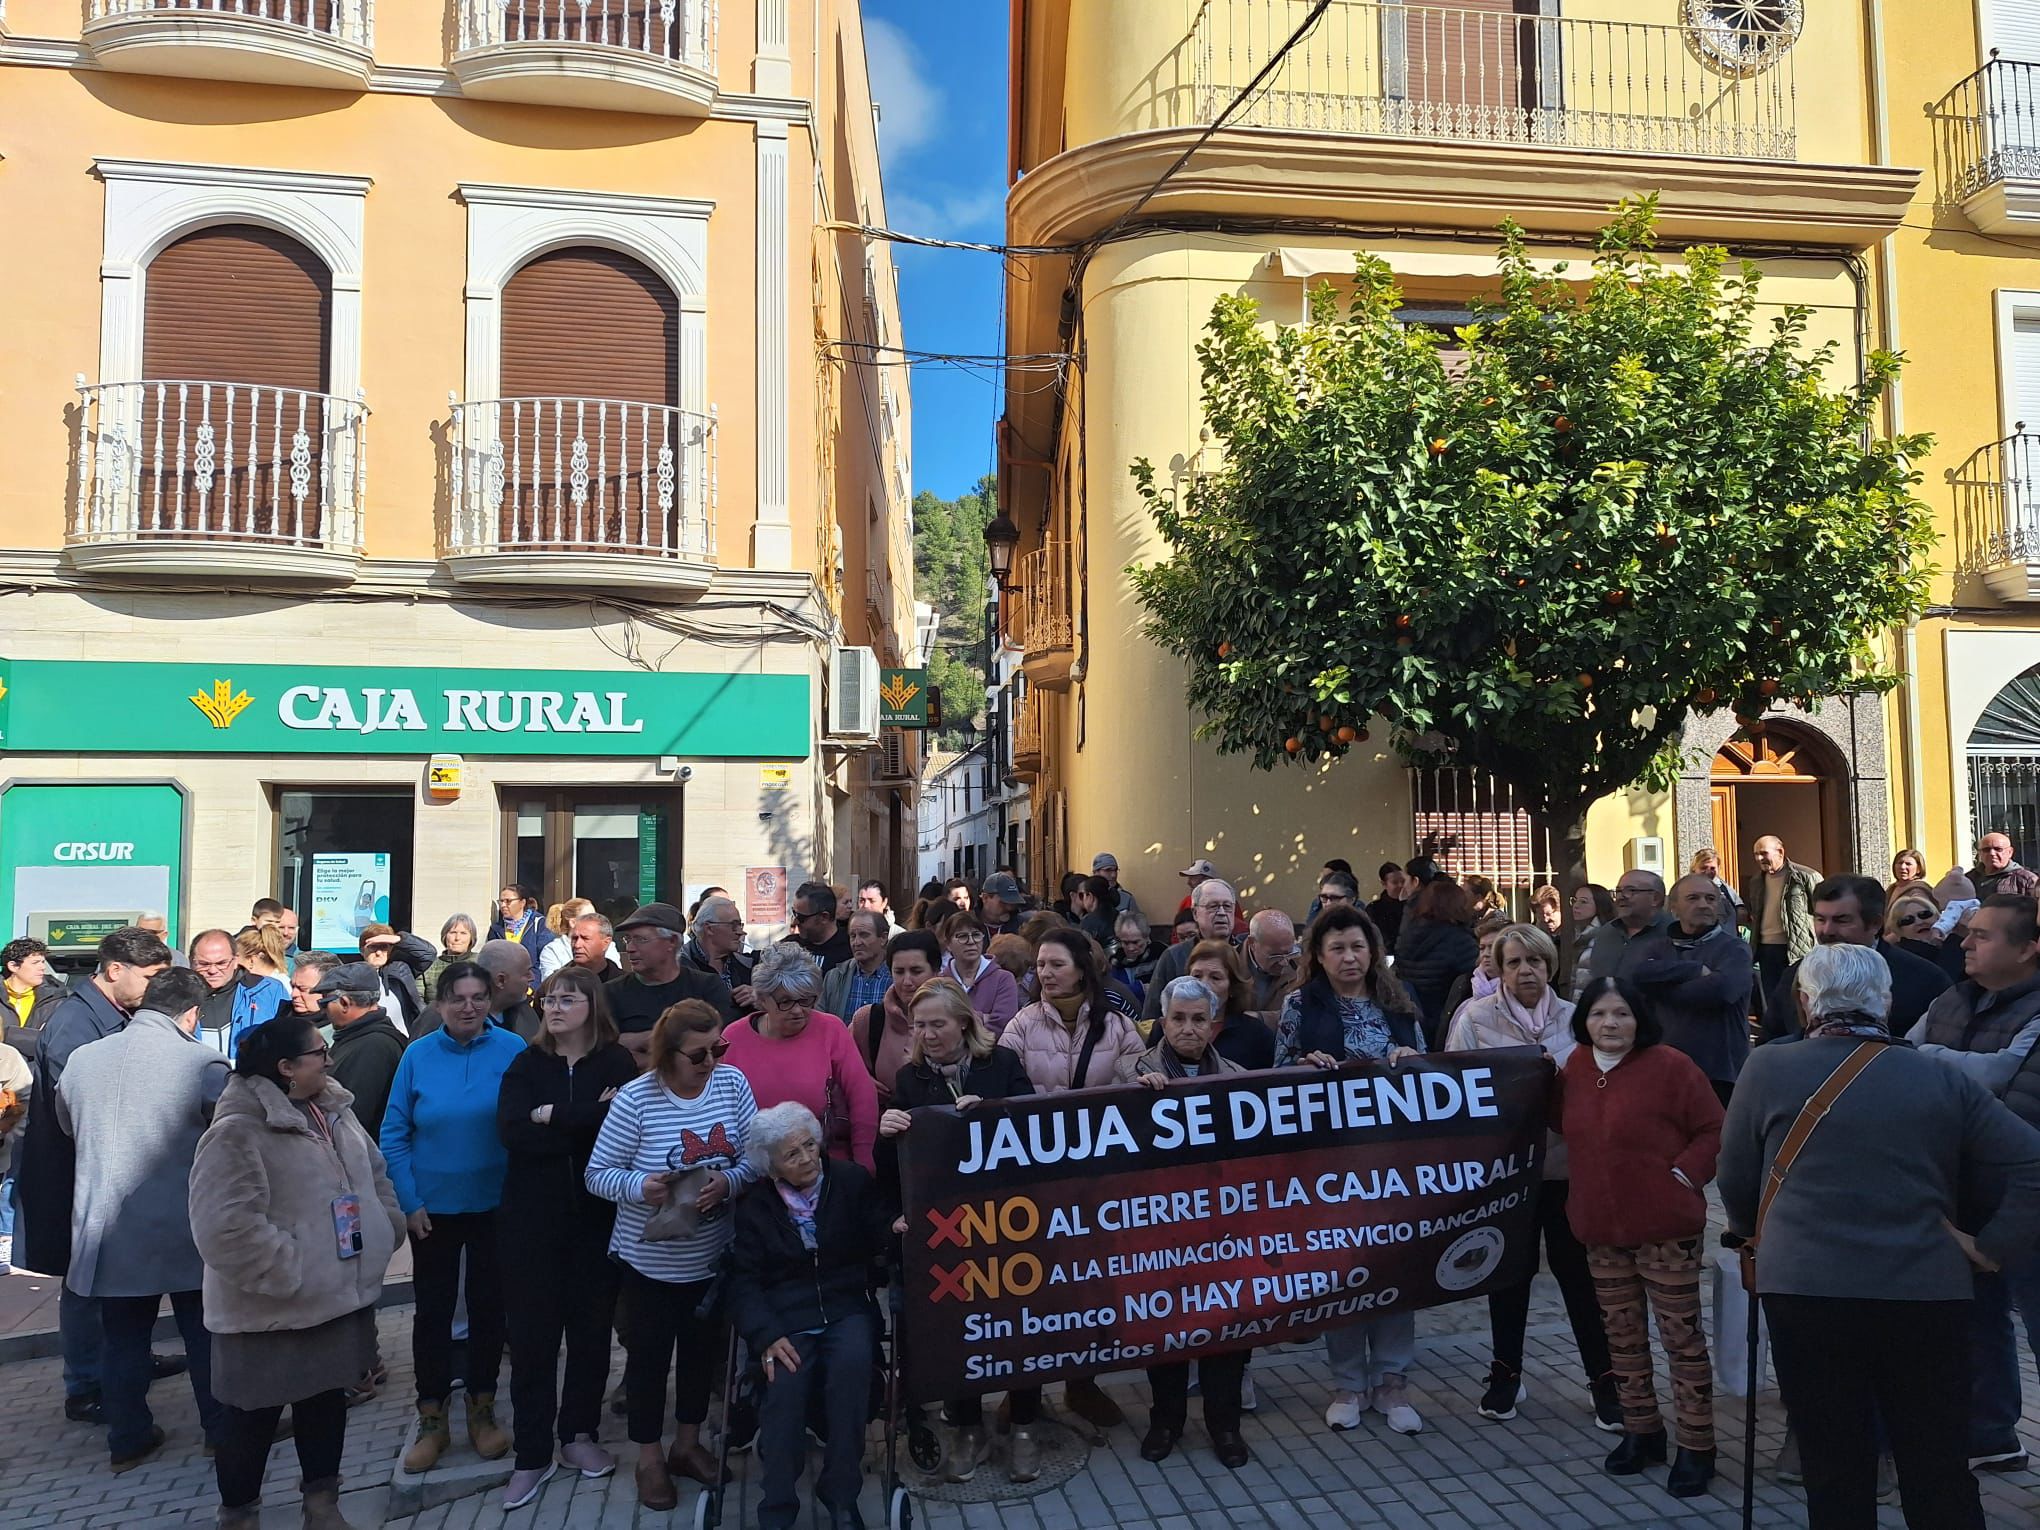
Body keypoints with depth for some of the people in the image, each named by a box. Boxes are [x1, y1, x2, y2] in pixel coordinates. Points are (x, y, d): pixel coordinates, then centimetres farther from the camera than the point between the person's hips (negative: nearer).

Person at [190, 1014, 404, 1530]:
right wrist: (290, 1273, -23)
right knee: (253, 1416, 10)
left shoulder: (333, 1111, 5)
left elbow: (374, 1176, 17)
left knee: (327, 1400, 19)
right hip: (270, 1308, -7)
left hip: (339, 1293, 7)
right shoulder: (237, 1132, -21)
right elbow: (226, 1228, -27)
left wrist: (384, 1234, 5)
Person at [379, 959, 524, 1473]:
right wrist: (409, 1202, -6)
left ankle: (482, 1409, 29)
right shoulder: (418, 1055, -7)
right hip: (433, 1208, 1)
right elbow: (394, 1133, -2)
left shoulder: (512, 1050, -9)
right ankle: (431, 1421, 23)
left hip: (494, 1205, 0)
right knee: (432, 1310, 8)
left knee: (489, 1305, 12)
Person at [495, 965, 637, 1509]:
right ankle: (532, 1454, 15)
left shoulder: (616, 1064, 0)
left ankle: (578, 1434, 26)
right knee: (531, 1333, 3)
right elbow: (511, 1133, -12)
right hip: (532, 1219, 1)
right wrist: (588, 1122, -16)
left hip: (596, 1218, 0)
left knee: (591, 1327, 8)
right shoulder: (526, 1065, 3)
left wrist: (552, 1117, -14)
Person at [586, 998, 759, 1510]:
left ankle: (688, 1444, 41)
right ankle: (649, 1459, 33)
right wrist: (641, 1186, -29)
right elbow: (598, 1174, -12)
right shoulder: (635, 1098, -17)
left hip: (713, 1256, 3)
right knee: (650, 1355, 13)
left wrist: (729, 1181, -24)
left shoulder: (732, 1083, -8)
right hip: (651, 1258, -3)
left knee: (702, 1350, 20)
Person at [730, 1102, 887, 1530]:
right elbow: (745, 1279, -1)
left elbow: (880, 1242, -3)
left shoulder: (853, 1181, 3)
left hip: (846, 1309, 0)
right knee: (786, 1382, -30)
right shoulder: (754, 1203, 4)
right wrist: (767, 1336, -17)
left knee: (852, 1363, -31)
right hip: (784, 1317, 0)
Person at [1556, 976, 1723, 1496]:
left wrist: (1683, 1174, -15)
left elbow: (1714, 1130, -6)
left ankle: (1696, 1447, 15)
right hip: (1600, 1228, 6)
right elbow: (1566, 1126, 19)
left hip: (1665, 1228, -5)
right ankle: (1640, 1431, 30)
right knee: (1622, 1335, 15)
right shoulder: (1575, 1066, 5)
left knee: (1681, 1336, 2)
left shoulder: (1670, 1066, -11)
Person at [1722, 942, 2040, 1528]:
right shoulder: (1943, 1079, 4)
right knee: (1940, 1478, 13)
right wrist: (1990, 1247, 5)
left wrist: (1758, 1237, 25)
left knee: (1834, 1474, 8)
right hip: (1928, 1296, 2)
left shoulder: (1766, 1069, -1)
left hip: (1804, 1289, -2)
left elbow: (1735, 1182, 8)